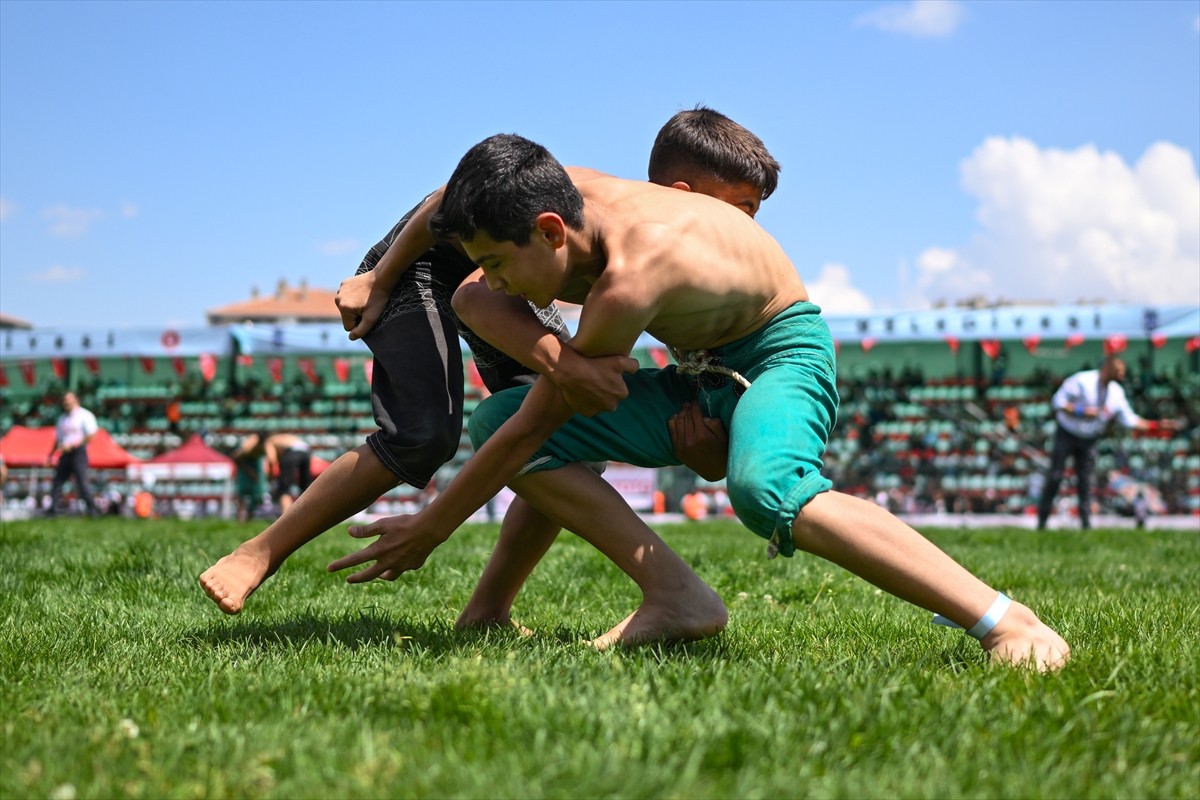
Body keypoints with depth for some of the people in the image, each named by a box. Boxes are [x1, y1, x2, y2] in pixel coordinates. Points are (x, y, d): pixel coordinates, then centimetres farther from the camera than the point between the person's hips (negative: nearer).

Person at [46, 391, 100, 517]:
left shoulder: (85, 415, -2)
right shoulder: (63, 418, 20)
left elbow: (90, 436, -10)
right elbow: (58, 439, 23)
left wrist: (72, 445, -16)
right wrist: (51, 454, 16)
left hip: (78, 451, -7)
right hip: (65, 453, 7)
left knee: (82, 480, -11)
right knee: (57, 480, 2)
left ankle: (92, 508, -7)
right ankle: (53, 509, 4)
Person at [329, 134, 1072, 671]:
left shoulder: (629, 280, -33)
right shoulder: (564, 192, -12)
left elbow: (534, 429, -25)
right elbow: (473, 299, 10)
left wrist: (429, 529, -16)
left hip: (783, 353, -8)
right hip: (698, 379, 8)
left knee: (765, 489, -44)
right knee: (492, 420, -8)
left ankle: (1007, 622, -35)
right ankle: (676, 596, -16)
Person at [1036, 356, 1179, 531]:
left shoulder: (1117, 393, -4)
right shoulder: (1081, 381, -19)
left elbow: (1129, 420, -1)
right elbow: (1057, 401, -18)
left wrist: (1157, 425, -10)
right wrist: (1081, 410, -30)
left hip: (1089, 440, 4)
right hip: (1066, 435, -4)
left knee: (1085, 481, 3)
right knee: (1055, 476, -2)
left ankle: (1086, 523, 8)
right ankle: (1042, 521, 8)